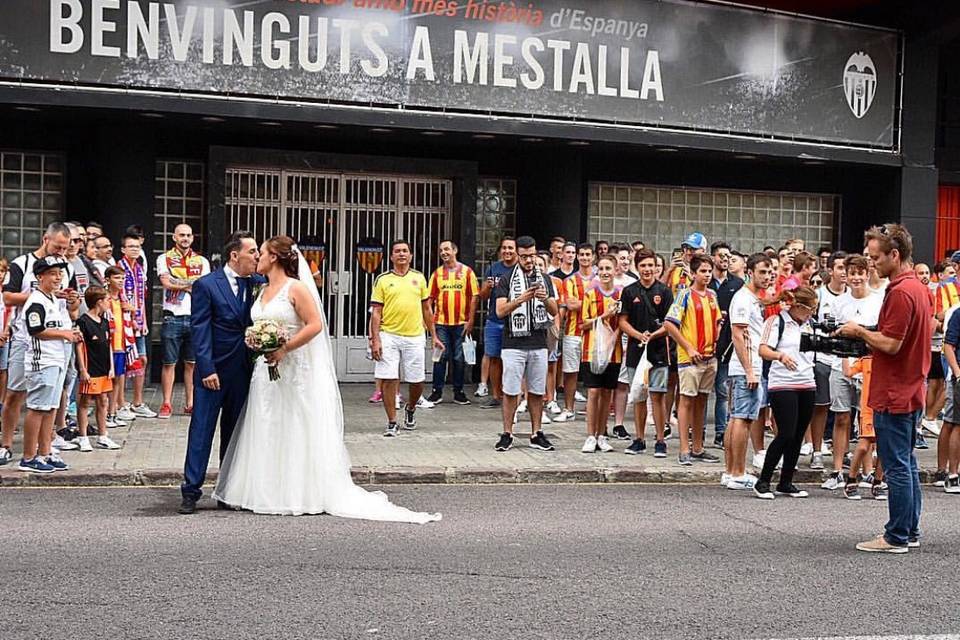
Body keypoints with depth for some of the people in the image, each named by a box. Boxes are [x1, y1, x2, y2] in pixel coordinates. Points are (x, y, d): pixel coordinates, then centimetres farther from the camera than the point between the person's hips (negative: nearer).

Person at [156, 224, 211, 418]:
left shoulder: (202, 261, 11)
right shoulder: (164, 259, 4)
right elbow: (166, 282, -11)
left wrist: (179, 283, -10)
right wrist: (191, 285, -7)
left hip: (195, 317, 2)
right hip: (173, 317, -2)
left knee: (192, 363, 7)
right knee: (169, 363, 1)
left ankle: (190, 403, 13)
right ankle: (167, 404, 6)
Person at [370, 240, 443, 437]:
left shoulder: (419, 278, 10)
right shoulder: (383, 280, 3)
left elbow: (426, 309, 15)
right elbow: (376, 312, 1)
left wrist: (434, 336, 13)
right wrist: (375, 339, -7)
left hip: (414, 337, 2)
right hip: (389, 336, -2)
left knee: (417, 381, 5)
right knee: (389, 379, -5)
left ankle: (410, 408, 36)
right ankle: (392, 423, 6)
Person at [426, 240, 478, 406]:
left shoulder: (467, 271, 3)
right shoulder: (437, 273, 8)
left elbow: (474, 297, 1)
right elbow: (430, 298, 7)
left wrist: (470, 321, -5)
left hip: (461, 323, -1)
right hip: (441, 323, 1)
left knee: (459, 358, 5)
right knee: (440, 357, 2)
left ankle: (458, 392, 13)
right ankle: (437, 392, 9)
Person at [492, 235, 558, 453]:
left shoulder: (544, 280, 13)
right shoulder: (506, 281, 2)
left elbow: (555, 311, 7)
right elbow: (500, 311, -8)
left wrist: (545, 299, -13)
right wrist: (521, 300, -23)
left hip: (539, 345, 3)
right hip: (514, 344, -3)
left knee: (537, 391, 7)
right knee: (510, 391, -2)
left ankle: (536, 435, 13)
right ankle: (507, 435, 4)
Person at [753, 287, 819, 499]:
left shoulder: (808, 324, 15)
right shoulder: (776, 322, -4)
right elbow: (763, 350, -16)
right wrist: (781, 356, -35)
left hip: (807, 386, 7)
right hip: (782, 385, -6)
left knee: (798, 436, 7)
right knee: (786, 434, -11)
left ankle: (786, 483, 17)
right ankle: (763, 482, 0)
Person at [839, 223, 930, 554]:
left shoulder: (901, 292, -19)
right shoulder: (918, 287, 13)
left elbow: (890, 344, -23)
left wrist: (859, 331, -8)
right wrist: (865, 335, 12)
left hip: (894, 396, -10)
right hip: (910, 391, 10)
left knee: (897, 467, -4)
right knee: (906, 464, 15)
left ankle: (896, 538, 2)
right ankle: (910, 531, 23)